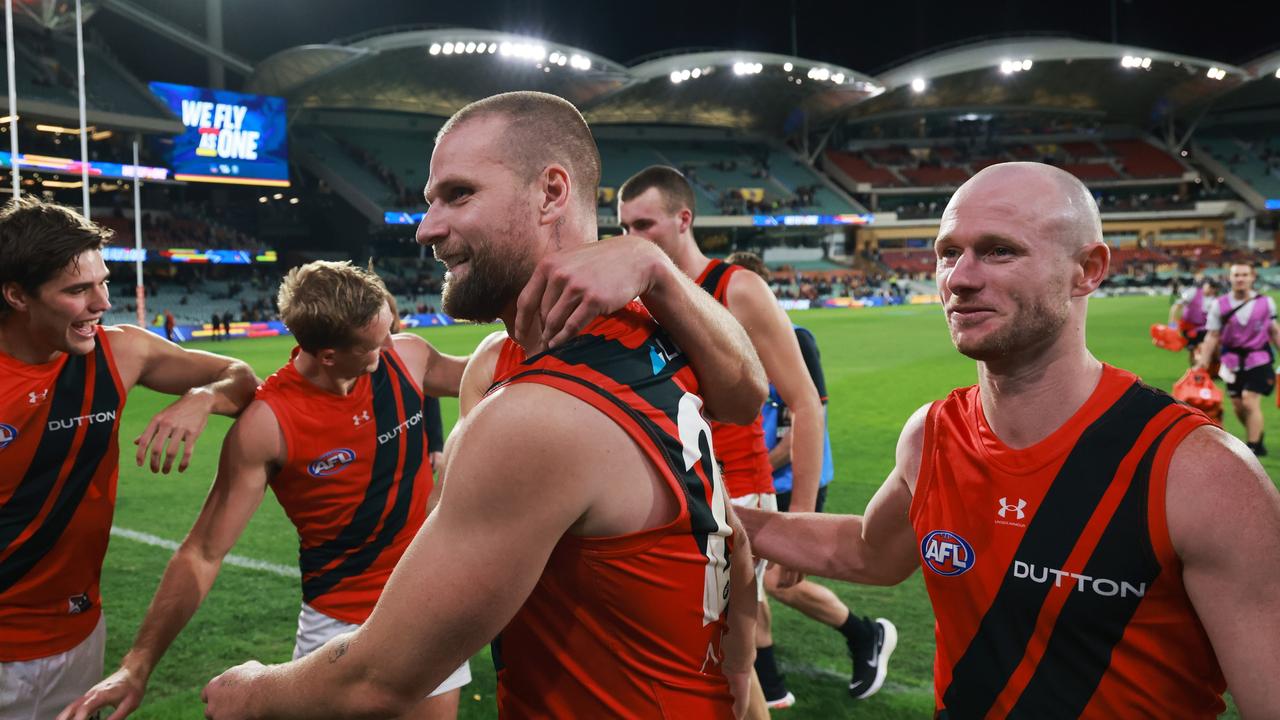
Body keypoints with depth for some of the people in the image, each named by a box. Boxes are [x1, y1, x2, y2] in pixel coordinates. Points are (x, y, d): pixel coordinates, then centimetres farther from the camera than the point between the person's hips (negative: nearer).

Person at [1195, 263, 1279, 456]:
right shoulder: (1219, 305, -4)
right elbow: (1212, 336, -1)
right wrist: (1203, 361, -6)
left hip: (1258, 360, -2)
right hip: (1233, 362, 2)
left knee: (1250, 402, -13)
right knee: (1238, 406, 9)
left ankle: (1253, 447, -3)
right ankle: (1257, 439, 32)